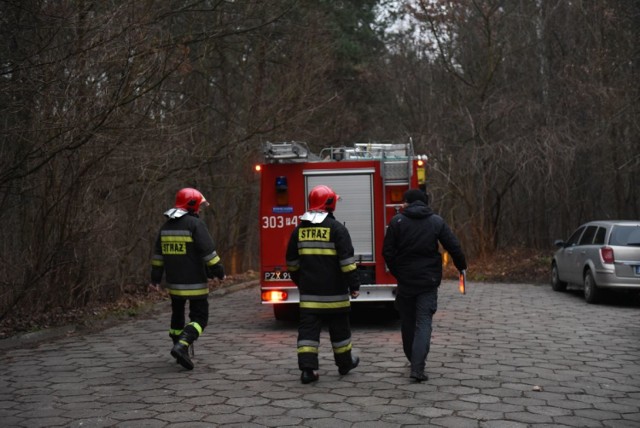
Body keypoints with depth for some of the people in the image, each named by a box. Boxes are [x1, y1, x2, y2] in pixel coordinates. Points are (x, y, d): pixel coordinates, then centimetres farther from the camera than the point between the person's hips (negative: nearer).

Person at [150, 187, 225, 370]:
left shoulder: (167, 225, 9)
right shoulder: (196, 224, -13)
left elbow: (158, 254, 13)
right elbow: (208, 252, -17)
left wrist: (155, 278, 18)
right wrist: (219, 272, -7)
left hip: (173, 282, 7)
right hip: (195, 283, -7)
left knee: (178, 313, 22)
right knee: (199, 318, -2)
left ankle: (179, 347, 27)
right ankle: (182, 346, -20)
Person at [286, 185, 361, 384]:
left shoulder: (299, 229, 7)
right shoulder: (336, 228, -8)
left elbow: (292, 261, 15)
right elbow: (347, 259, -13)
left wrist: (299, 281, 28)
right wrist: (354, 285, -8)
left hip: (308, 290, 3)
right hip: (333, 291, -3)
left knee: (308, 328, 1)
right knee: (339, 327, 12)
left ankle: (307, 368, -6)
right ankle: (344, 363, 26)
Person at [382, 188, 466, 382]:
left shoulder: (397, 221, -2)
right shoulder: (437, 221, 0)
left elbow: (387, 251, -4)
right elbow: (454, 247, -1)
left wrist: (396, 272, 9)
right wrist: (461, 266, 16)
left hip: (405, 280, 0)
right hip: (429, 280, 0)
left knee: (407, 321, 17)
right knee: (424, 323, -1)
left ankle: (413, 359, 32)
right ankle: (417, 368, -12)